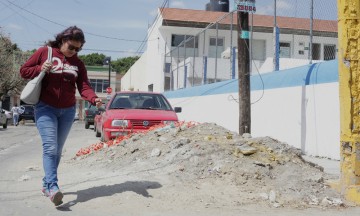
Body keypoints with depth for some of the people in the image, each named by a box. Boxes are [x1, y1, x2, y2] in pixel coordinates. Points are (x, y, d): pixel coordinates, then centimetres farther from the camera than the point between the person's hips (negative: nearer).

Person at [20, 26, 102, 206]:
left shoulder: (78, 63, 5)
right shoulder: (44, 52, -2)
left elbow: (83, 87, -5)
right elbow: (24, 71, 3)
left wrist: (94, 99, -25)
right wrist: (40, 69, -17)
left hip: (68, 111, 4)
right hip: (46, 109, -4)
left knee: (57, 150, 9)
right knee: (50, 148, -16)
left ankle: (46, 184, 23)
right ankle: (53, 187, -22)